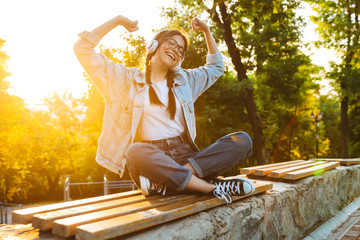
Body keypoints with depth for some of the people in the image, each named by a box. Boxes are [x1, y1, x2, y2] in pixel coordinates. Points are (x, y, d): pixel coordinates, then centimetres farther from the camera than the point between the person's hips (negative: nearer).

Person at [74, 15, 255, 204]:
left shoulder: (185, 80, 22)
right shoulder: (127, 80, 9)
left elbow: (216, 67, 36)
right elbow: (83, 49, 6)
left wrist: (207, 31, 29)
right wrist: (117, 20, 4)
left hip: (185, 155, 4)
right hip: (151, 158, -4)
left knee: (243, 140, -19)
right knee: (136, 152, -40)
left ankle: (164, 183, -30)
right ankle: (214, 187, -31)